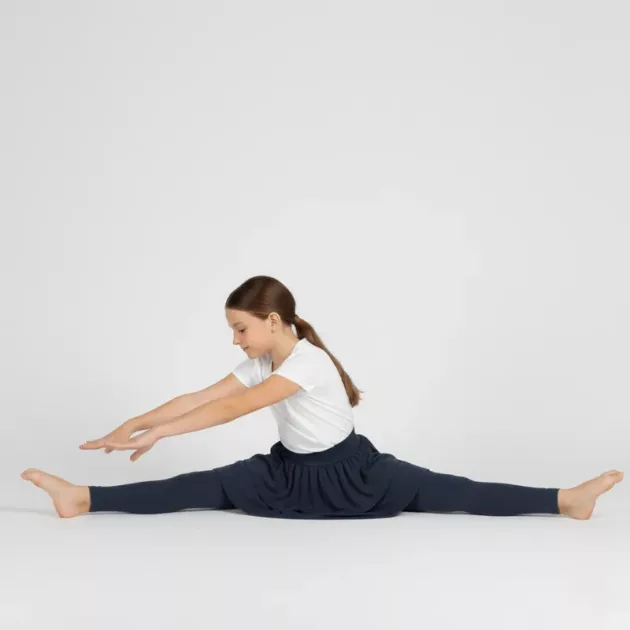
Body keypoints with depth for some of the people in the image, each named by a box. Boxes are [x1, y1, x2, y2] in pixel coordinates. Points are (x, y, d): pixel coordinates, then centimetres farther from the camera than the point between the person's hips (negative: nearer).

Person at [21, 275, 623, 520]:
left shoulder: (307, 363, -26)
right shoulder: (261, 364, -1)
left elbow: (231, 410, -29)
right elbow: (200, 397, -1)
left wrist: (154, 435, -29)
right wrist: (136, 422, -9)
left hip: (351, 473, -6)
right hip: (291, 473, 6)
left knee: (451, 492, -13)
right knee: (205, 487, -9)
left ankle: (565, 499, -15)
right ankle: (85, 499, -15)